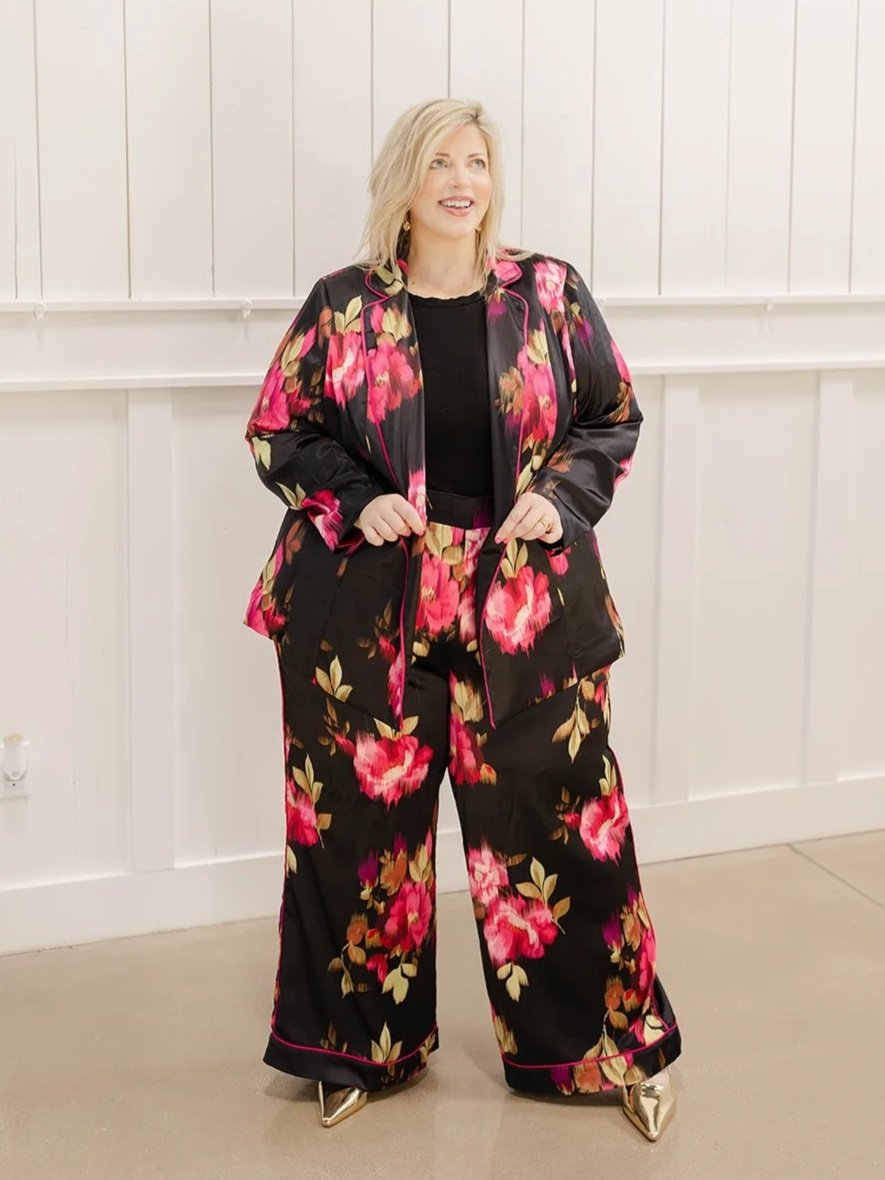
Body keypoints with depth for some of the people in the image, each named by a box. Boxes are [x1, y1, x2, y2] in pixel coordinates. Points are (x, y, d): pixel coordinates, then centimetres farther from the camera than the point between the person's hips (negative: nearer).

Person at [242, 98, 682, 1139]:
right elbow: (277, 433, 7)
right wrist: (356, 503, -9)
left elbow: (615, 418, 10)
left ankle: (608, 1043, 22)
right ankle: (363, 1046, 28)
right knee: (363, 818, 8)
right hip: (367, 602, 0)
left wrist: (564, 496, -8)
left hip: (524, 601, 0)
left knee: (556, 814, 4)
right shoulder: (342, 306, 1)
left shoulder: (549, 294, 2)